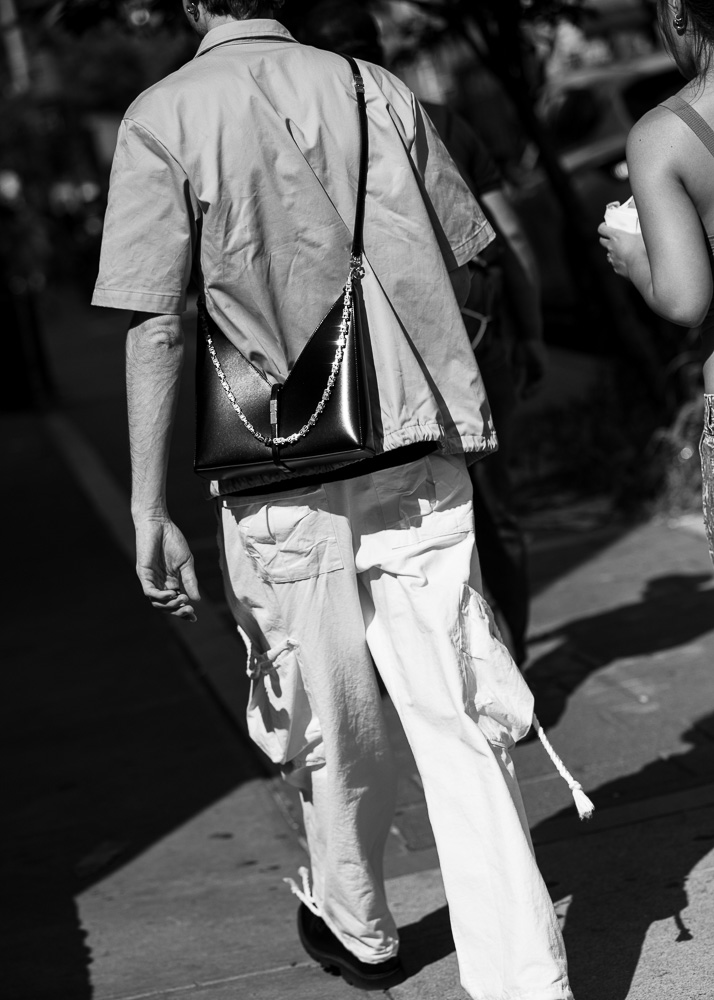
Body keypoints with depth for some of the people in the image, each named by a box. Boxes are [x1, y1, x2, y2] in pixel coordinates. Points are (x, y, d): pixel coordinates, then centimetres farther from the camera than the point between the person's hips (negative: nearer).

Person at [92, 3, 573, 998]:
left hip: (280, 483, -1)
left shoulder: (162, 119, -5)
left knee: (332, 731, 16)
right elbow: (460, 266, 7)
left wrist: (150, 513, -8)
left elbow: (155, 327, -10)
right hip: (417, 455, 2)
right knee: (458, 725, 3)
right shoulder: (379, 90, 3)